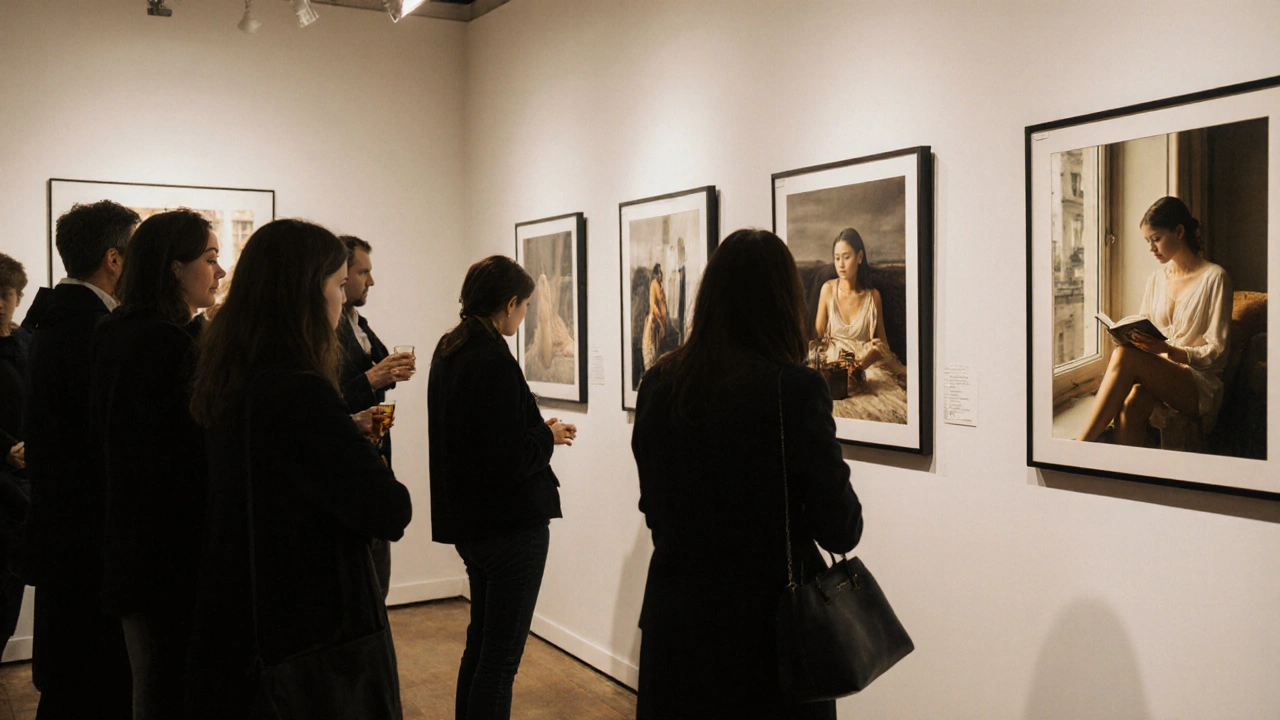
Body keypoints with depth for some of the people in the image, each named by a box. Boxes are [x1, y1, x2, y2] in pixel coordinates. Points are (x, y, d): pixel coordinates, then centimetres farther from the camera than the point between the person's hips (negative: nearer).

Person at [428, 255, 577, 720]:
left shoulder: (447, 352, 7)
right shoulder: (494, 361, -21)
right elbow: (510, 460, -24)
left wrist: (538, 432, 10)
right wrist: (549, 436, -5)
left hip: (468, 520, 9)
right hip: (512, 524, -9)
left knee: (481, 642, 22)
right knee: (501, 656, 2)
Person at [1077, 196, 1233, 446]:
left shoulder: (1214, 278, -3)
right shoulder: (1156, 279, 16)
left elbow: (1217, 353, -5)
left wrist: (1169, 350, -21)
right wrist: (1130, 337, -4)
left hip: (1201, 385, -5)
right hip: (1159, 375, 5)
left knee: (1126, 356, -33)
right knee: (1133, 402, -35)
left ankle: (1081, 445, -35)